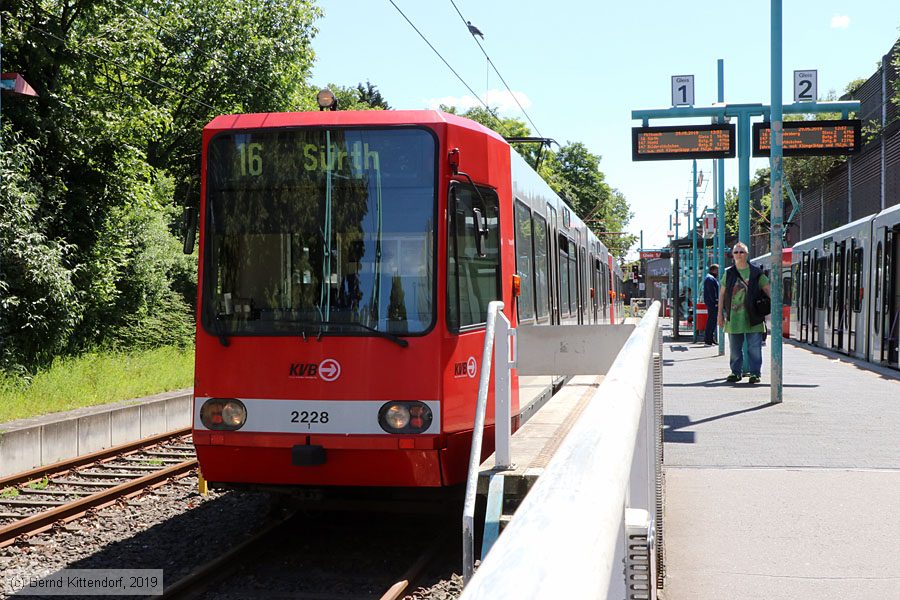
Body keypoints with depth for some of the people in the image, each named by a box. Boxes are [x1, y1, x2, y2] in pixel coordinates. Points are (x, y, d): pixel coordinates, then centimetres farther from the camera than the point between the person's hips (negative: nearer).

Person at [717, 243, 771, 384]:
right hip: (734, 317, 2)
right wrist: (720, 313, 8)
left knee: (754, 347, -2)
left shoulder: (756, 273, 3)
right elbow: (722, 294, 12)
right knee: (735, 348, 8)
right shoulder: (729, 273, 9)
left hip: (752, 317, -2)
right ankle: (736, 372, 17)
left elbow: (768, 290, 6)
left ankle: (755, 373, 5)